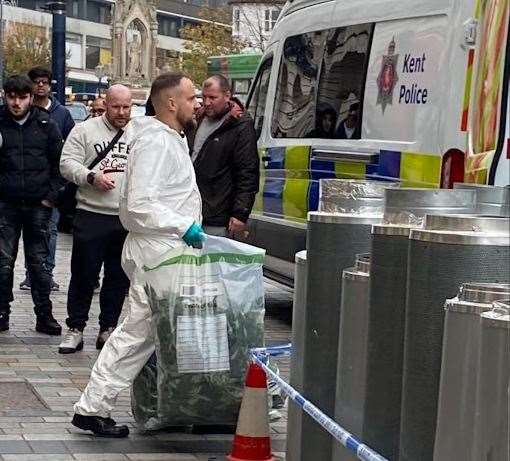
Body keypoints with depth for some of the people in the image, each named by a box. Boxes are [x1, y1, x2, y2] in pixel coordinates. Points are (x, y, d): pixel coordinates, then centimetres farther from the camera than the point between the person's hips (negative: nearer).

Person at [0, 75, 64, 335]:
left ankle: (44, 316, 10)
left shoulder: (46, 125, 4)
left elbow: (59, 162, 5)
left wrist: (51, 195, -3)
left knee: (39, 262, 4)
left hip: (38, 206, 0)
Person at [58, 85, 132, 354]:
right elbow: (68, 163, -4)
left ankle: (108, 329, 20)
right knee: (84, 274, 1)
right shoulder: (85, 130, 2)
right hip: (92, 214, -3)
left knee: (119, 278, 9)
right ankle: (75, 329, 9)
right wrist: (91, 177, -19)